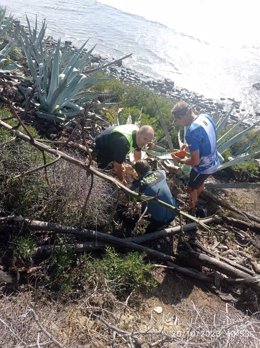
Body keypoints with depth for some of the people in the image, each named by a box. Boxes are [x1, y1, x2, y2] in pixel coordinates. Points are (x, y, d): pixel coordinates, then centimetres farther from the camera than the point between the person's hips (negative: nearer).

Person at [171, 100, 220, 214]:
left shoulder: (191, 132, -34)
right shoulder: (205, 116, -8)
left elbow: (195, 161, -27)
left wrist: (180, 160, -10)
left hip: (204, 167, -8)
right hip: (214, 162, 8)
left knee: (191, 189, 19)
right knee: (199, 183, 33)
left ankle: (192, 210, 44)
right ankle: (196, 200, 59)